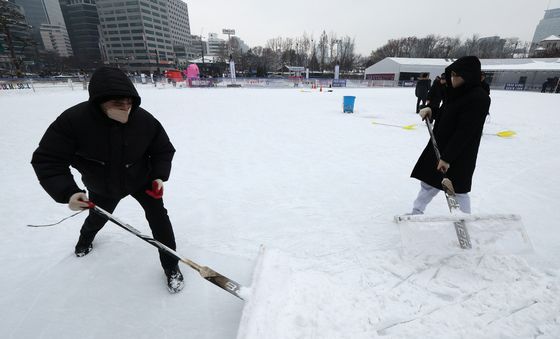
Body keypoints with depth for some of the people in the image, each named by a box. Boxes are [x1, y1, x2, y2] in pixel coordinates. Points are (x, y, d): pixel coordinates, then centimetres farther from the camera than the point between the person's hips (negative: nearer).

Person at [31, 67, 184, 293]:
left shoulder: (144, 120, -27)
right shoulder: (73, 120, -31)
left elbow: (163, 150, -13)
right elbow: (47, 160, -24)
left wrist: (159, 176, -25)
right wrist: (67, 192, -37)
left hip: (141, 179, -1)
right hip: (102, 187, 1)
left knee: (158, 216, -12)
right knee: (98, 217, 28)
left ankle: (171, 267, 6)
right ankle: (86, 237, 68)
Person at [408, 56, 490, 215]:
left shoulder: (479, 98, -20)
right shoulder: (458, 91, 6)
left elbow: (464, 132, -24)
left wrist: (447, 157, -25)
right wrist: (431, 109, -2)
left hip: (459, 155, -8)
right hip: (439, 146, 8)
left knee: (458, 190, 7)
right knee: (429, 183, 16)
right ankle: (416, 212, 30)